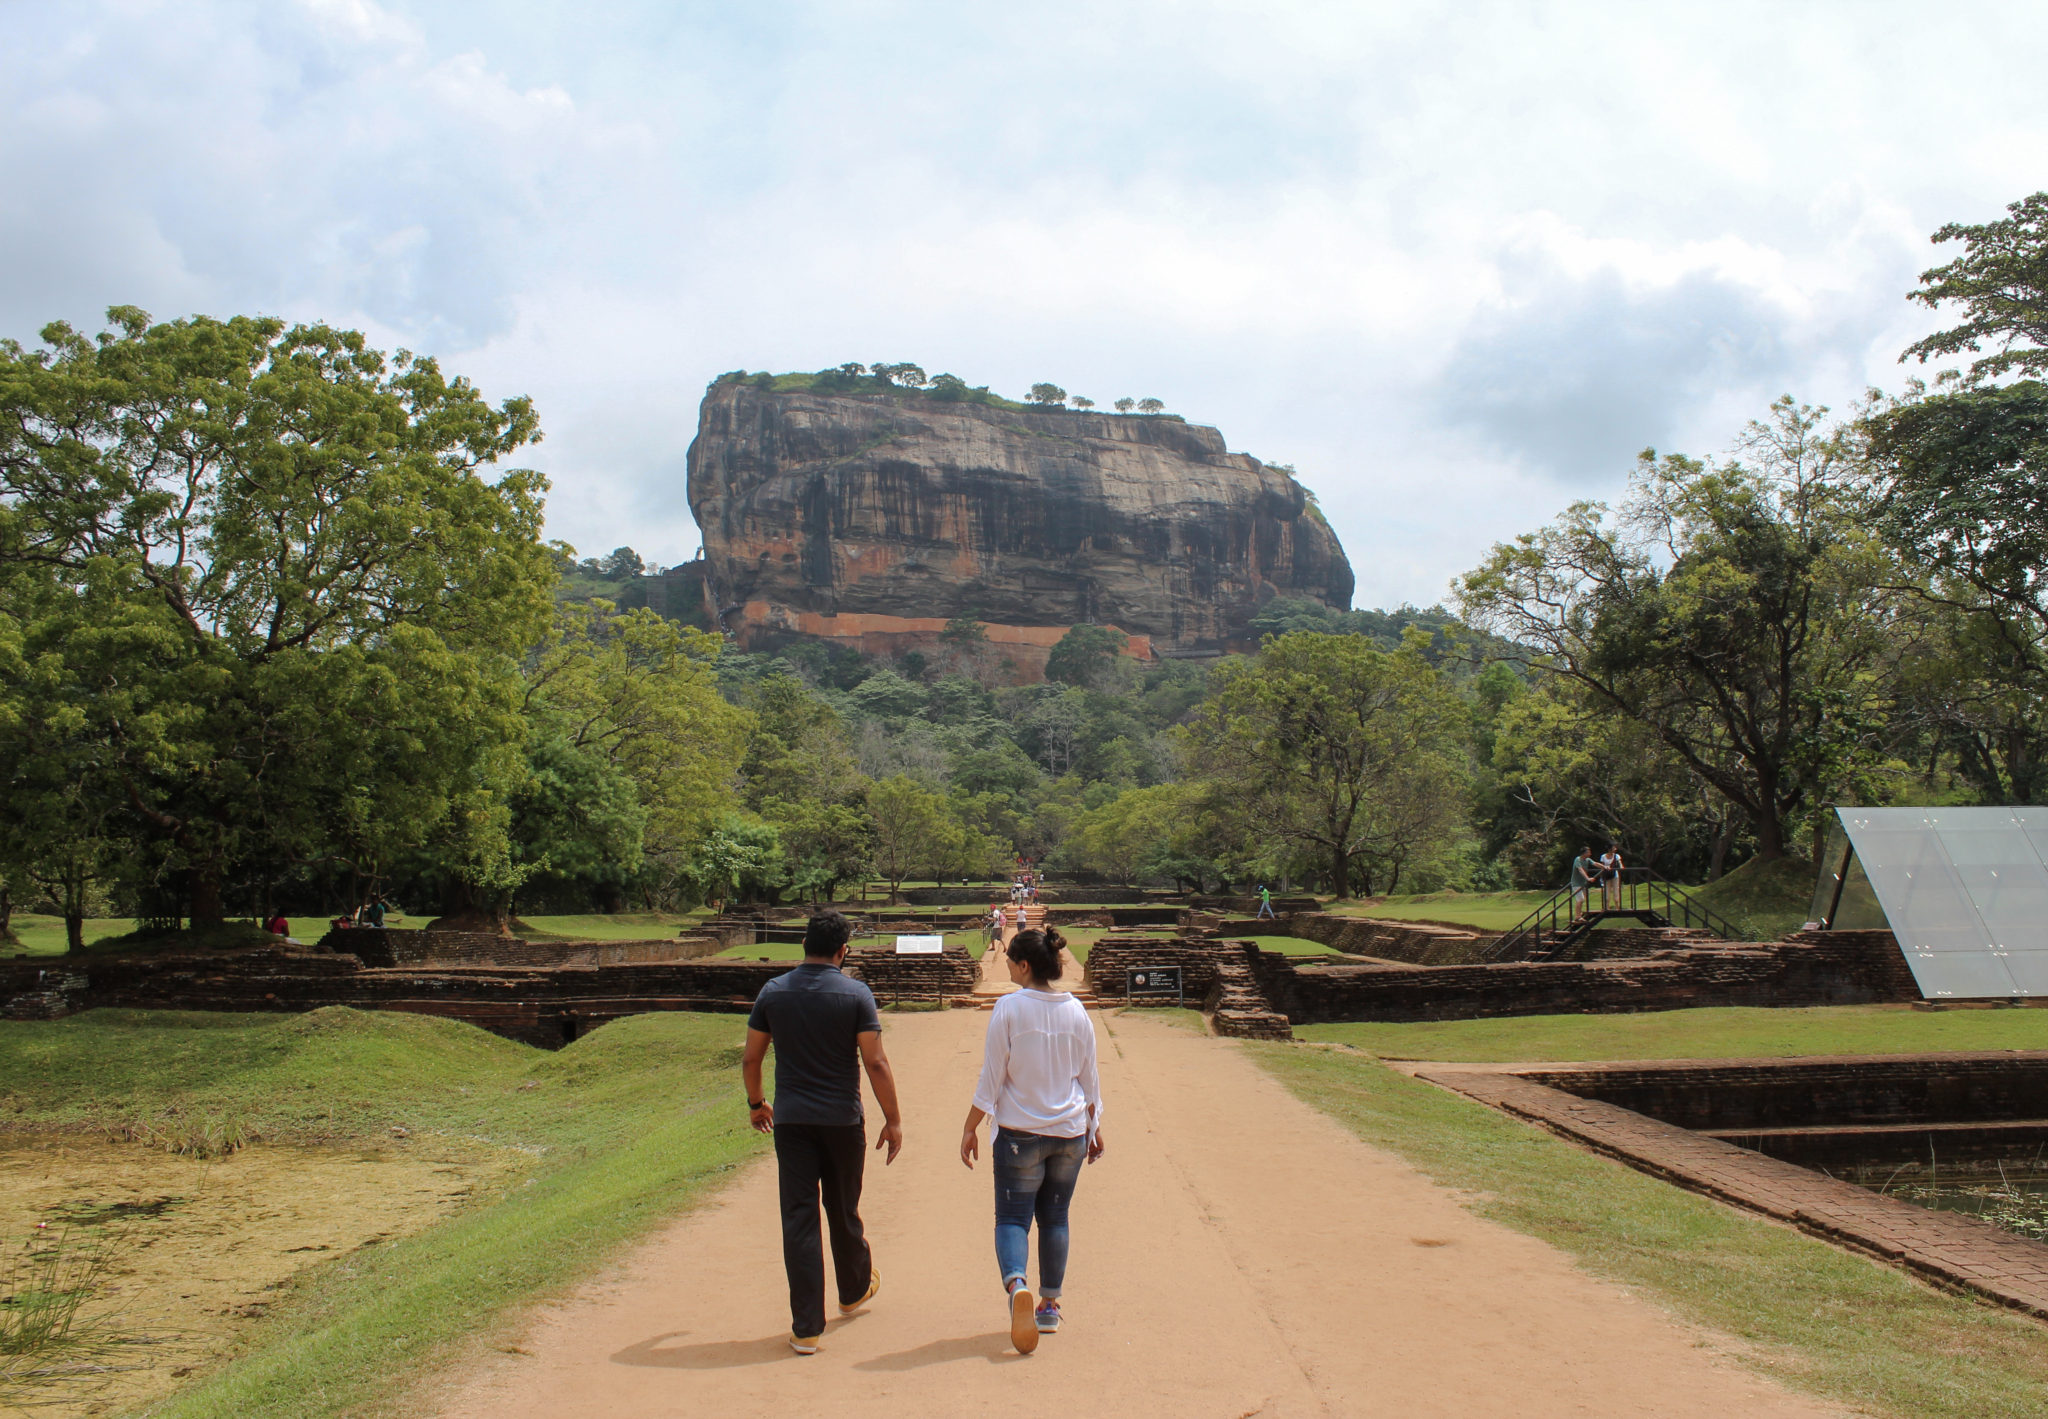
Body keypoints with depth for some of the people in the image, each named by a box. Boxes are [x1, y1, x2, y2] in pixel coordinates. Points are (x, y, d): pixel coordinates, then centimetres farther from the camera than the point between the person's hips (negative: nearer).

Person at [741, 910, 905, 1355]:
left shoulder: (773, 992, -1)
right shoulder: (856, 994, -8)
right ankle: (855, 1290, 41)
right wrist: (893, 1120, -2)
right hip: (843, 1120, -1)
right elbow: (876, 1062, -11)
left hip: (790, 1120, 1)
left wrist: (756, 1103, 21)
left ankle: (806, 1328, 2)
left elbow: (750, 1058, 5)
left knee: (798, 1218, 3)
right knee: (844, 1212, 18)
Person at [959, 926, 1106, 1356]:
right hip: (1070, 1131, 4)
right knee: (1055, 1217, 14)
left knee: (1012, 1216, 1)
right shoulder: (1076, 1011, 3)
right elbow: (1089, 1080, 10)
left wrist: (970, 1129, -1)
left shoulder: (1009, 1008, -11)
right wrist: (1094, 1127, 22)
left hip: (1020, 1131, -4)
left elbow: (991, 1078, -9)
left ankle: (1016, 1283, -25)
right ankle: (1049, 1306, 20)